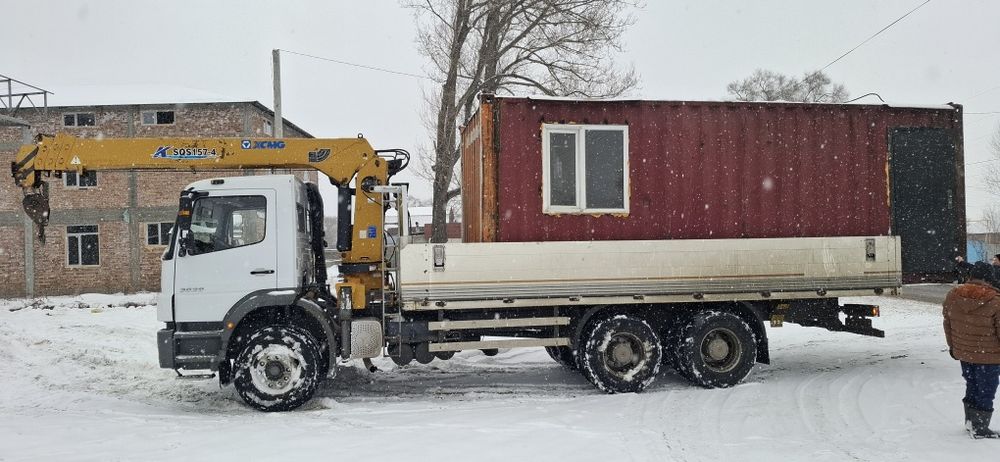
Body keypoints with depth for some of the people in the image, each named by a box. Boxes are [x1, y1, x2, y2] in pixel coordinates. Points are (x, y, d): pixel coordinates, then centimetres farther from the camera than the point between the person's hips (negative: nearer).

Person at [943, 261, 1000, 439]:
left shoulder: (952, 296, -4)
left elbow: (948, 324, 8)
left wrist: (952, 346, 21)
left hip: (963, 353, 5)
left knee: (972, 387, 21)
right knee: (986, 391, 8)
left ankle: (970, 423, 31)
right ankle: (980, 429, 16)